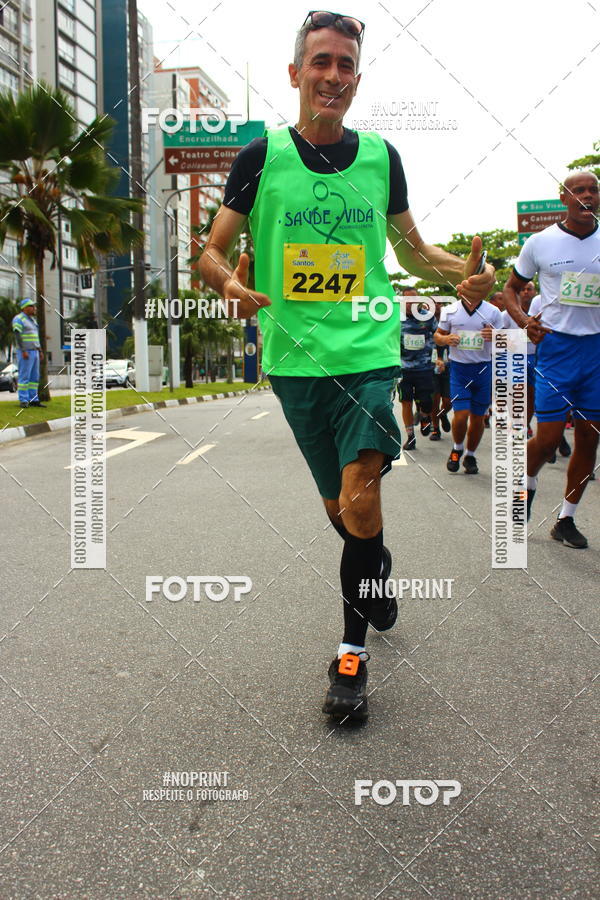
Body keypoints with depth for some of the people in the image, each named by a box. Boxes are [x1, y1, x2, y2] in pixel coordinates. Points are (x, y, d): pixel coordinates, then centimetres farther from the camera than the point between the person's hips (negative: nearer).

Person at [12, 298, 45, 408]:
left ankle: (33, 399, 10)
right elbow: (17, 335, -15)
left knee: (35, 377, 7)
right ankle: (23, 401, -6)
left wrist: (40, 350, 17)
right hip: (25, 352, -8)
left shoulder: (32, 319, 18)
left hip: (34, 352, 8)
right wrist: (23, 351, -22)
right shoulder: (18, 319, -8)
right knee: (24, 376, -8)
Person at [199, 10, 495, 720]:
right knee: (337, 503, 12)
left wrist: (463, 273, -2)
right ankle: (377, 566, 46)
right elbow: (212, 252, 3)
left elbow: (411, 247, 18)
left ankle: (352, 650, 0)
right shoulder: (262, 156, 3)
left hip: (368, 351, 0)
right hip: (295, 361, 1)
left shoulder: (381, 157, 8)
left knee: (358, 495, -16)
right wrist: (228, 282, -21)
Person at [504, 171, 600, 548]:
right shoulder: (540, 243, 1)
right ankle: (528, 483, 26)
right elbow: (511, 287, 10)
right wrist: (524, 320, -8)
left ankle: (566, 519, 19)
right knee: (549, 438, -7)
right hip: (557, 346, -3)